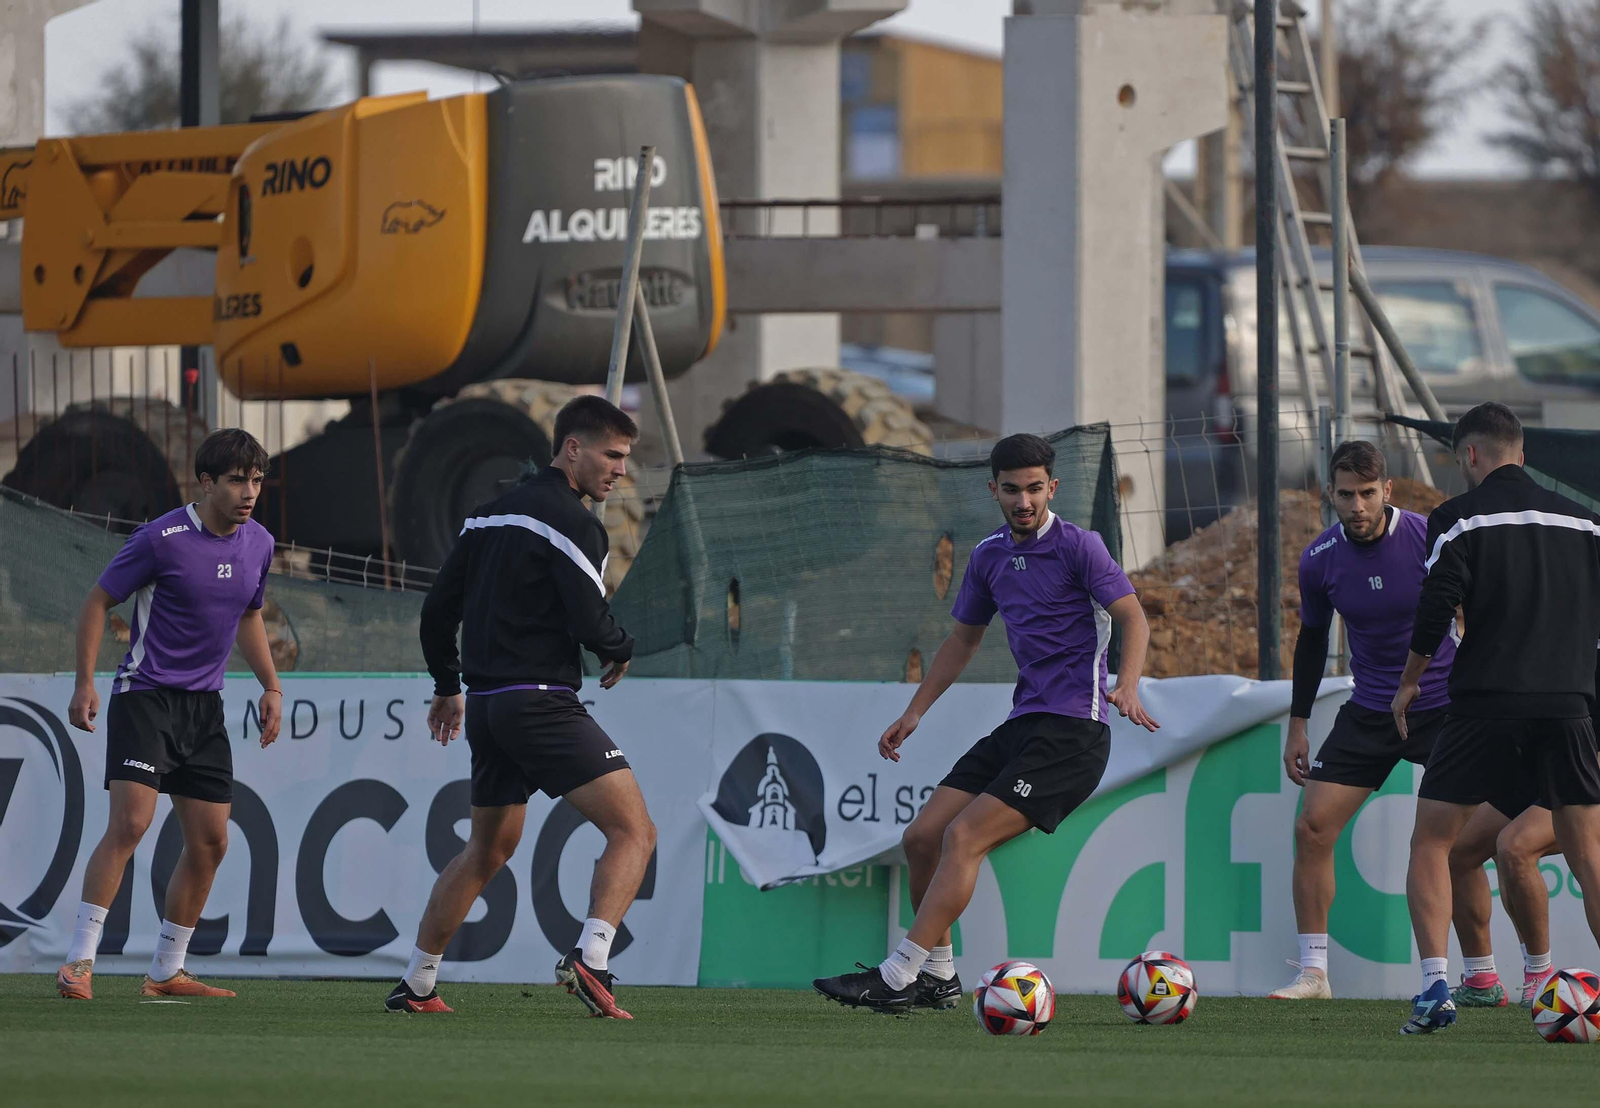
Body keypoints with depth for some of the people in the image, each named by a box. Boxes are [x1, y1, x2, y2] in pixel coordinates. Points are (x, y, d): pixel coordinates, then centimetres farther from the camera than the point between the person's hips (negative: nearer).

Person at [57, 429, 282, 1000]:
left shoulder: (258, 544, 6)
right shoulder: (162, 539, -13)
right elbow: (97, 602, -5)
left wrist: (271, 686, 16)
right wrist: (85, 683, -12)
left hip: (204, 706, 7)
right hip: (145, 696, -7)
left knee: (210, 842, 4)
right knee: (130, 822, -20)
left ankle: (166, 971, 16)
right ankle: (79, 961, -18)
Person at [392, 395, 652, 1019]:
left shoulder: (491, 515, 16)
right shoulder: (571, 522, -10)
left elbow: (438, 609, 19)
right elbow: (589, 623, -17)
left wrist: (448, 687, 32)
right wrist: (621, 652, 5)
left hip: (486, 708, 8)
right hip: (542, 703, -8)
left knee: (487, 851, 22)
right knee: (634, 832, -10)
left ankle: (415, 988, 25)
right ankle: (590, 961, -27)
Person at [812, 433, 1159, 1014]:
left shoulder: (1077, 546, -8)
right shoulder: (989, 556, 14)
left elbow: (1133, 617, -14)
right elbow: (963, 639, 26)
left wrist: (1127, 685, -31)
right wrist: (913, 714, 22)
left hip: (1072, 731, -8)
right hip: (1021, 724, 8)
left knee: (963, 837, -18)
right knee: (923, 836, 1)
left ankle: (897, 978, -20)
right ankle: (939, 976, 14)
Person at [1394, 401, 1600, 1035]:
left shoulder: (1459, 517, -1)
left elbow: (1436, 609, -9)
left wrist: (1407, 683, 5)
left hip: (1485, 704, -3)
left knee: (1430, 843, 8)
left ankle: (1435, 988, -6)